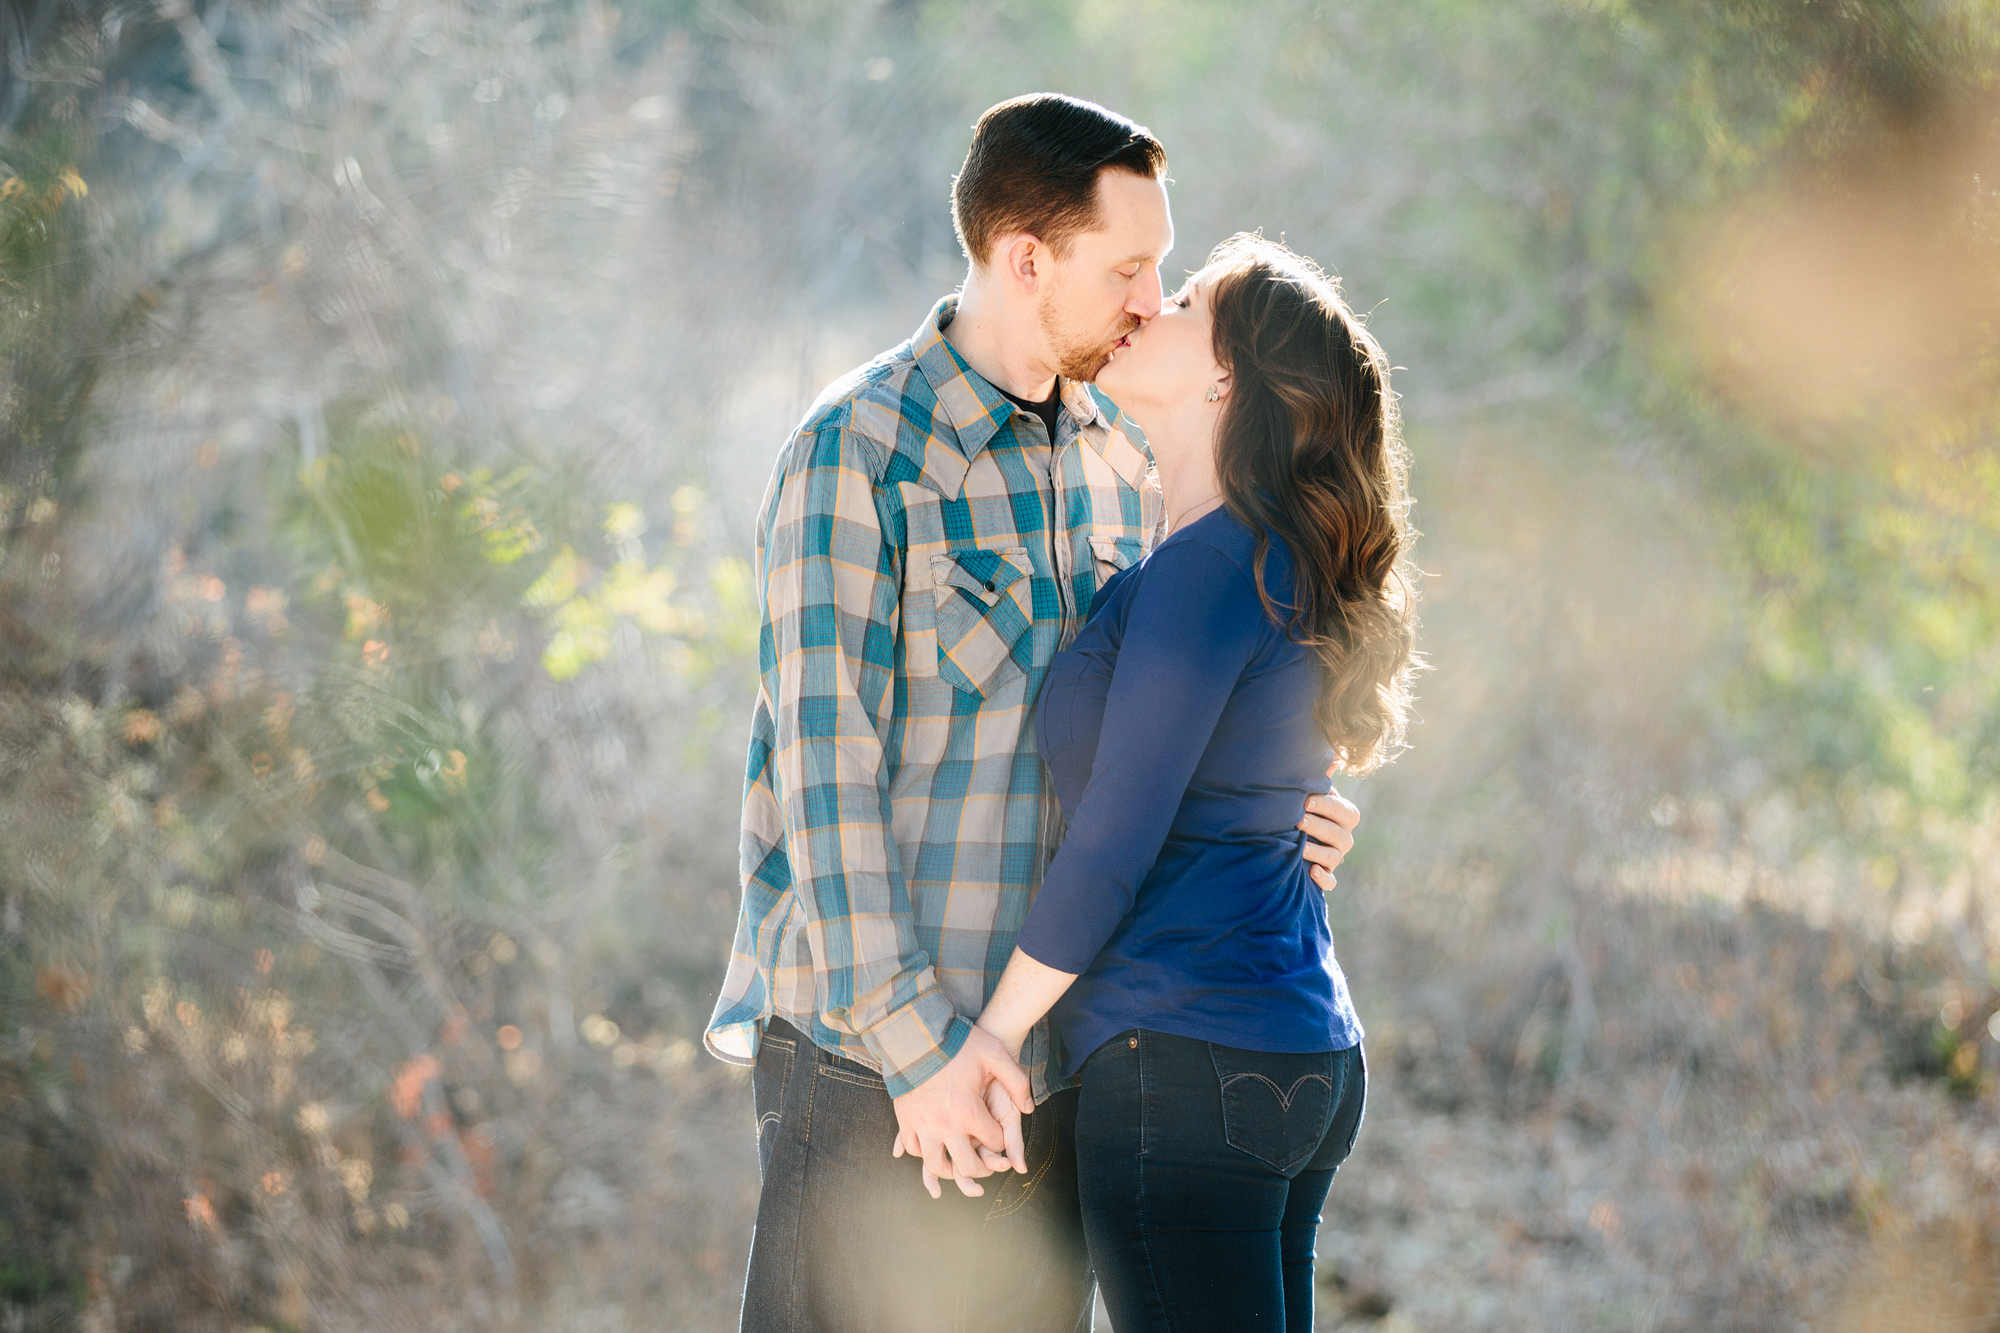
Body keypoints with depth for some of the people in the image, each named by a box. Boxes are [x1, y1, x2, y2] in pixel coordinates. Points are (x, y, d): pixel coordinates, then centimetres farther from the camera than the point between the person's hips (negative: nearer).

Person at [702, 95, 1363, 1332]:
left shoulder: (1117, 462, 12)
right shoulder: (856, 452, -10)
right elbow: (823, 766, -14)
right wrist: (917, 1041, -18)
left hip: (1054, 1051, 7)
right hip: (872, 1055, -7)